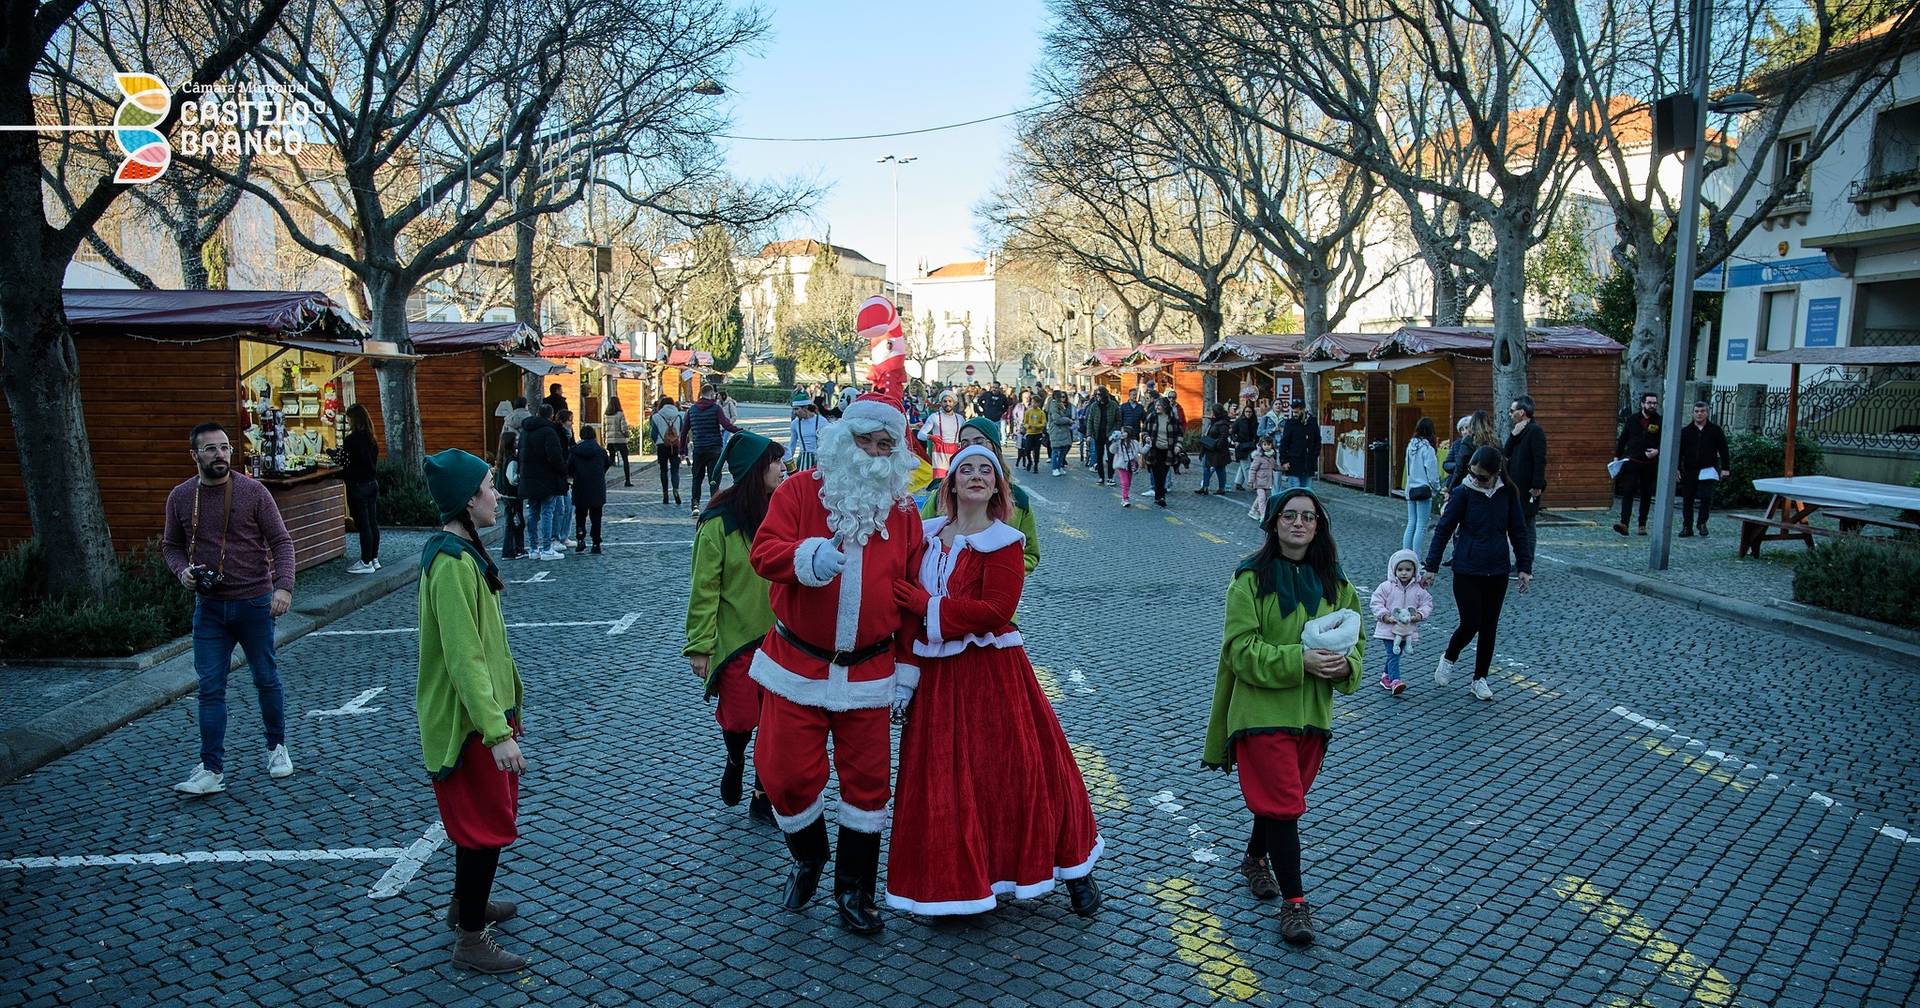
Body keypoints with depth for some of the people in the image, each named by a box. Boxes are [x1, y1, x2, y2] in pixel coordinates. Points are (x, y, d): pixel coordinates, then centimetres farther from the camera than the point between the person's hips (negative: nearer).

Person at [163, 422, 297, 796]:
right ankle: (211, 770, 7)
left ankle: (277, 747, 29)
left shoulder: (253, 491, -7)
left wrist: (284, 586, -20)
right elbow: (171, 545, 13)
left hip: (254, 602, -2)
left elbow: (281, 541, -7)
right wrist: (182, 572, -9)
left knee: (266, 678, 10)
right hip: (208, 607, 2)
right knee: (210, 688, 2)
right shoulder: (180, 497, 2)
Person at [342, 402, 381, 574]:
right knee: (372, 523, 12)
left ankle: (366, 563, 2)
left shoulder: (353, 439, -16)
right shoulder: (370, 438, 8)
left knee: (363, 526, -3)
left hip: (358, 486, -8)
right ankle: (374, 559, 20)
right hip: (372, 483, 8)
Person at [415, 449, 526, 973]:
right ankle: (471, 941, 15)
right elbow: (464, 659, -28)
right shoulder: (453, 564, -25)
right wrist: (497, 731, -29)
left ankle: (465, 902, 42)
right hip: (467, 716, -10)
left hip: (481, 706, 10)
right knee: (488, 823, 1)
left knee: (479, 812, 24)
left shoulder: (462, 550, 7)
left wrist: (502, 706, 23)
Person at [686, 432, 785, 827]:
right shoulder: (719, 522, -11)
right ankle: (735, 761, 36)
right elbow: (704, 588, -9)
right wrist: (699, 645, -11)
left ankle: (763, 801, 22)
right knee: (739, 719, 1)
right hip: (735, 637, -4)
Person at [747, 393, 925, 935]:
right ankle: (808, 857, 35)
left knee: (867, 780, 6)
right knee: (787, 774, 3)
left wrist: (907, 666, 5)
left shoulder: (903, 510, 5)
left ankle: (854, 890, 25)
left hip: (868, 674, 2)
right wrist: (806, 558, -34)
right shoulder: (799, 491, -2)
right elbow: (763, 551, -13)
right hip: (797, 667, -1)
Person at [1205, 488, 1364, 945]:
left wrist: (1345, 665, -12)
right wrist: (1299, 660, -25)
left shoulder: (1334, 581, 5)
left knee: (1283, 797, 19)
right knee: (1283, 802, -5)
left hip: (1313, 712, 5)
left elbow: (1356, 637, 10)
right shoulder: (1251, 578, -10)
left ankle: (1255, 859, 42)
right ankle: (1294, 902, 4)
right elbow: (1241, 648, -15)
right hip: (1262, 709, -5)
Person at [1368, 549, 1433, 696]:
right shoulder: (1386, 586, -7)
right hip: (1390, 627, -4)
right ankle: (1395, 681, -18)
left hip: (1408, 629, 4)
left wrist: (1420, 615, -9)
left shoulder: (1418, 589, 1)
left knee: (1396, 654, 15)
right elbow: (1375, 602, -4)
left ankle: (1386, 676, 34)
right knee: (1393, 654, -12)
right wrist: (1384, 615, -15)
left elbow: (1427, 603, 9)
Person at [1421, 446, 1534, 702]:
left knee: (1489, 626, 8)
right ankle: (1449, 658, 23)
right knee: (1471, 623, -7)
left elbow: (1518, 532, 7)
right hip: (1467, 571, -3)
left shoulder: (1507, 494, -2)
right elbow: (1443, 529, -6)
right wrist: (1431, 567, -7)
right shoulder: (1464, 492, -9)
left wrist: (1525, 567, 4)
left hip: (1497, 572, 3)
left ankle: (1480, 678, 22)